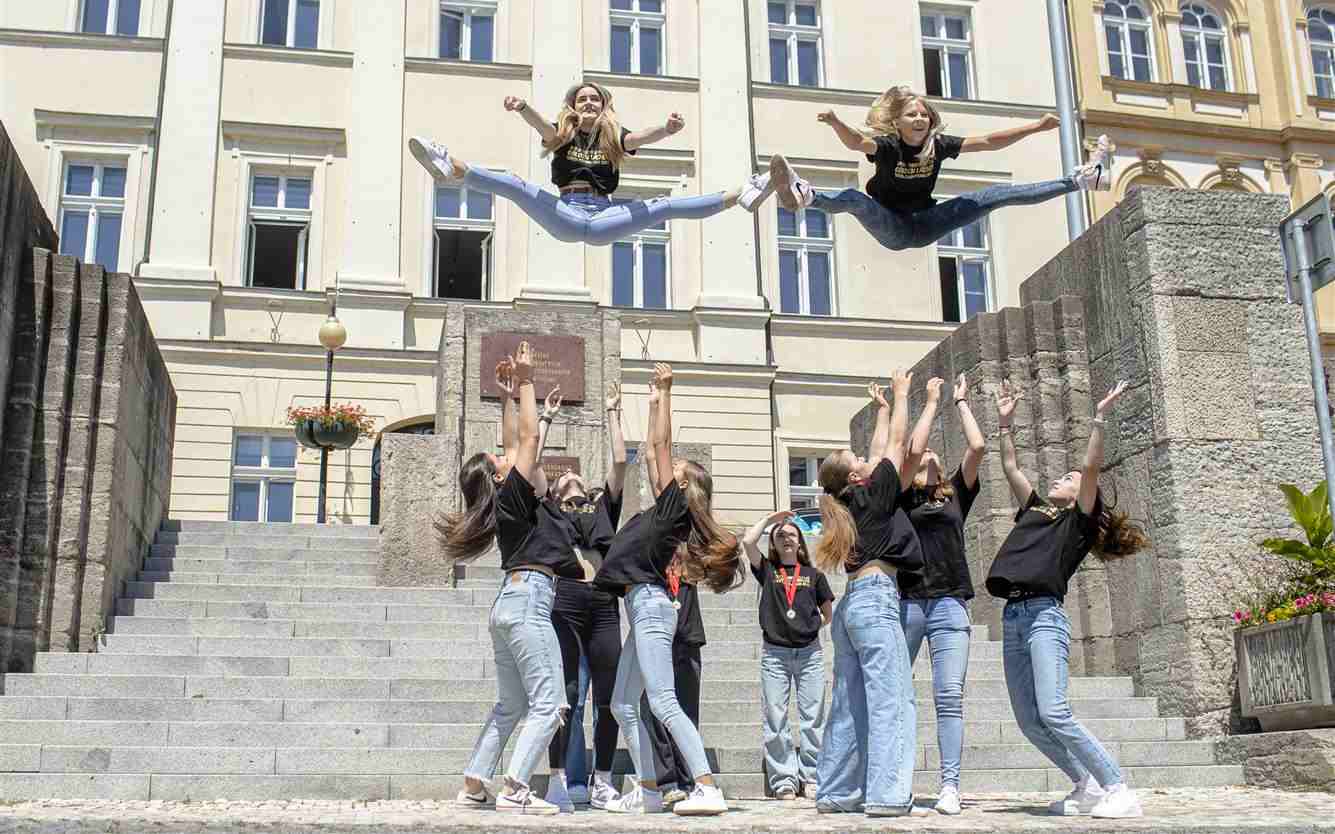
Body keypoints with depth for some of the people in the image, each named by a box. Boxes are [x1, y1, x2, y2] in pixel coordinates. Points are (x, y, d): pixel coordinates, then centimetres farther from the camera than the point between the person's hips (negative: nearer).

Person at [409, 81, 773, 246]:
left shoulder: (613, 137, 15)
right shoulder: (562, 134, 13)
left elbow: (642, 136, -8)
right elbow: (539, 122, -12)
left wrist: (667, 129, -31)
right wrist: (522, 107, -36)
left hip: (603, 218, 0)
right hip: (566, 215, 0)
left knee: (664, 206, -13)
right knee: (513, 185, -19)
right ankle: (451, 168, -36)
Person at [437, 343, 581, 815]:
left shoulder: (503, 500, 15)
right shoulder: (513, 494, -6)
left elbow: (514, 444, 25)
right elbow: (529, 437, -6)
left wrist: (507, 398, 27)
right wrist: (524, 383, 0)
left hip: (510, 601, 10)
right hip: (529, 599, -10)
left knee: (510, 707, 13)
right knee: (548, 704, -10)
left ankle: (473, 787, 11)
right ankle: (515, 791, -16)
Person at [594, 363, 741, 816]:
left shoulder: (676, 503, -3)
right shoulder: (664, 508, 18)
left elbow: (661, 443, -4)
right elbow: (655, 449, 24)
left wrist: (666, 392, 1)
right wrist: (656, 398, 27)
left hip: (650, 603, -10)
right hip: (643, 607, 10)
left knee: (663, 703, -17)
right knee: (623, 705, 10)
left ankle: (709, 789, -19)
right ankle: (648, 791, 14)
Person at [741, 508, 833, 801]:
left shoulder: (813, 574, 11)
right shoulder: (767, 570, 8)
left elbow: (828, 614, 18)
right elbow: (748, 541, -8)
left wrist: (810, 626, 3)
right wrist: (770, 518, 4)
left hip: (809, 652, 1)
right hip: (774, 653, -1)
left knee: (812, 717, 0)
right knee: (775, 719, -2)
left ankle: (811, 777, 7)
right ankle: (784, 780, 4)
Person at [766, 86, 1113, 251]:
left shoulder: (938, 144, -6)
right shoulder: (887, 145, -18)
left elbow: (988, 142, -3)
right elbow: (855, 141, -40)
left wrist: (1036, 127, -5)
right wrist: (836, 123, -62)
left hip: (925, 225, 4)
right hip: (892, 229, -4)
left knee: (994, 195, 0)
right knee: (854, 199, -36)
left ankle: (1083, 179, 5)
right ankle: (802, 194, -68)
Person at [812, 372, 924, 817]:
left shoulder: (849, 502, 16)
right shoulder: (873, 495, -3)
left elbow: (881, 452, 28)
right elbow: (897, 444, 6)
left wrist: (882, 409, 38)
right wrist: (900, 394, 17)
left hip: (852, 602, 9)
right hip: (876, 597, -9)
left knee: (849, 705, 9)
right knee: (892, 701, -11)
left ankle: (836, 792, 10)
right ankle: (887, 795, -16)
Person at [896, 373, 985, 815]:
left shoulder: (956, 496, 18)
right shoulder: (903, 498, 11)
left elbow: (977, 447, 8)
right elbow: (911, 448, -1)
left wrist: (961, 401, 17)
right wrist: (931, 403, 10)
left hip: (949, 605, 1)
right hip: (906, 602, -1)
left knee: (949, 695, -7)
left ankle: (950, 786, -8)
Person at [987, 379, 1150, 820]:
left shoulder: (1080, 519, 7)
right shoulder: (1035, 510, 24)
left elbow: (1091, 468, -7)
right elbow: (1010, 467, 28)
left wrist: (1098, 418, -9)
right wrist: (1005, 422, 28)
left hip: (1045, 615, -7)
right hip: (1013, 617, 7)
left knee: (1053, 713, -19)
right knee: (1029, 721, 3)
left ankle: (1119, 790, -10)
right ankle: (1088, 788, 17)